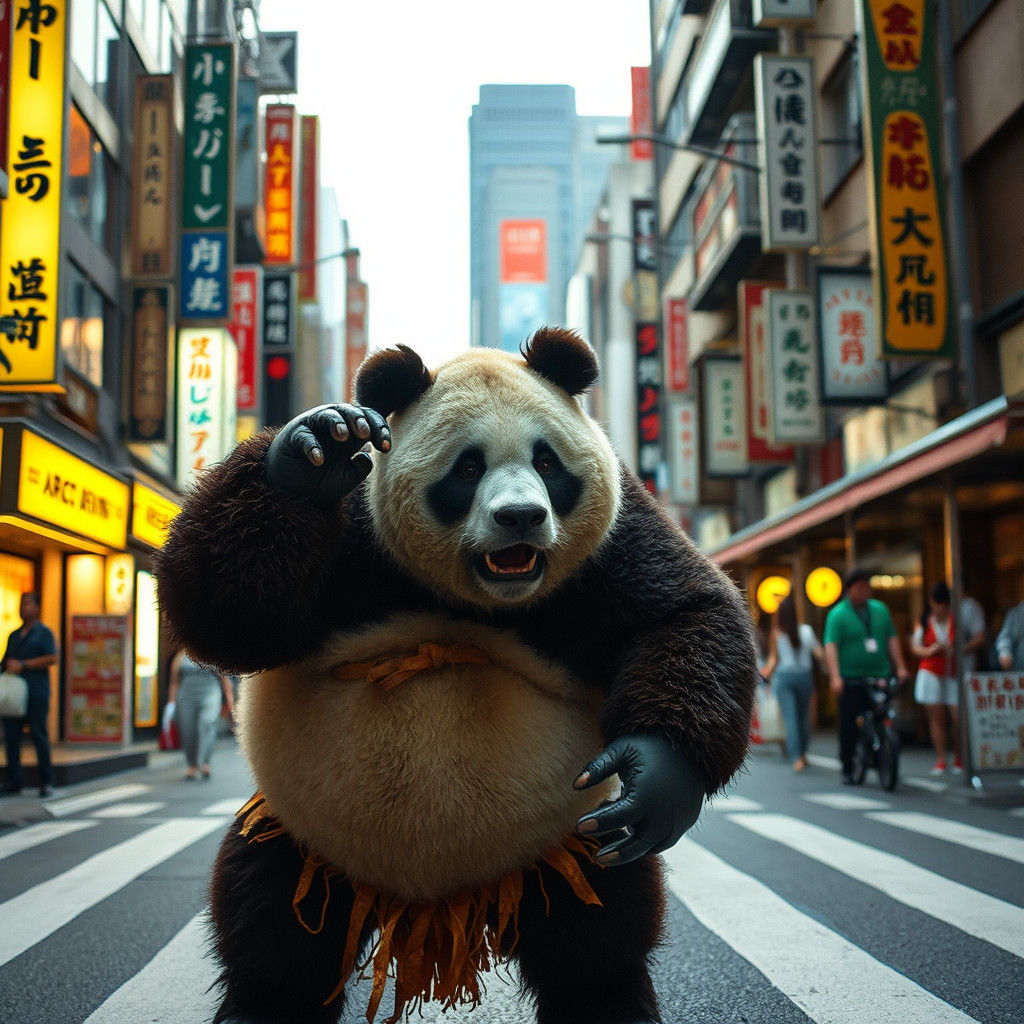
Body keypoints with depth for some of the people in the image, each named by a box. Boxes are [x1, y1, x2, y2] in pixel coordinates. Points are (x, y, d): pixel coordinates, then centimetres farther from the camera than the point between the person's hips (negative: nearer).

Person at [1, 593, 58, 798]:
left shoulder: (44, 632, 3)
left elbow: (52, 658, -9)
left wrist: (22, 665, -14)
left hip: (36, 693, -6)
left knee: (40, 737, -4)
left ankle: (46, 782, 1)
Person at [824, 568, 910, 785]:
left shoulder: (880, 609, 13)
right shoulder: (838, 614, -2)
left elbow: (892, 639, 16)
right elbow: (831, 645, -10)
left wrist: (900, 666, 7)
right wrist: (835, 677, -20)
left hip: (880, 677, 4)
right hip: (851, 680, -4)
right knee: (849, 727, -1)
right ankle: (847, 770, 10)